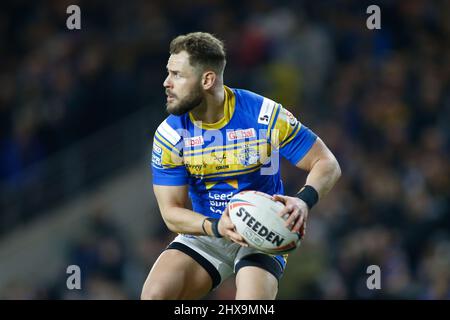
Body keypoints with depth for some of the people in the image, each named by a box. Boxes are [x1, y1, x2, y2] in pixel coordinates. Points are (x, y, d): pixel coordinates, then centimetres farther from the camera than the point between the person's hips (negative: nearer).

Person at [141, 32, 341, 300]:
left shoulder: (266, 116, -15)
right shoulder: (170, 134, -9)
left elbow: (327, 164, -10)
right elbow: (172, 211, -7)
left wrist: (303, 201, -32)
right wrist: (216, 227, -28)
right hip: (204, 234, 3)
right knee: (154, 293, -21)